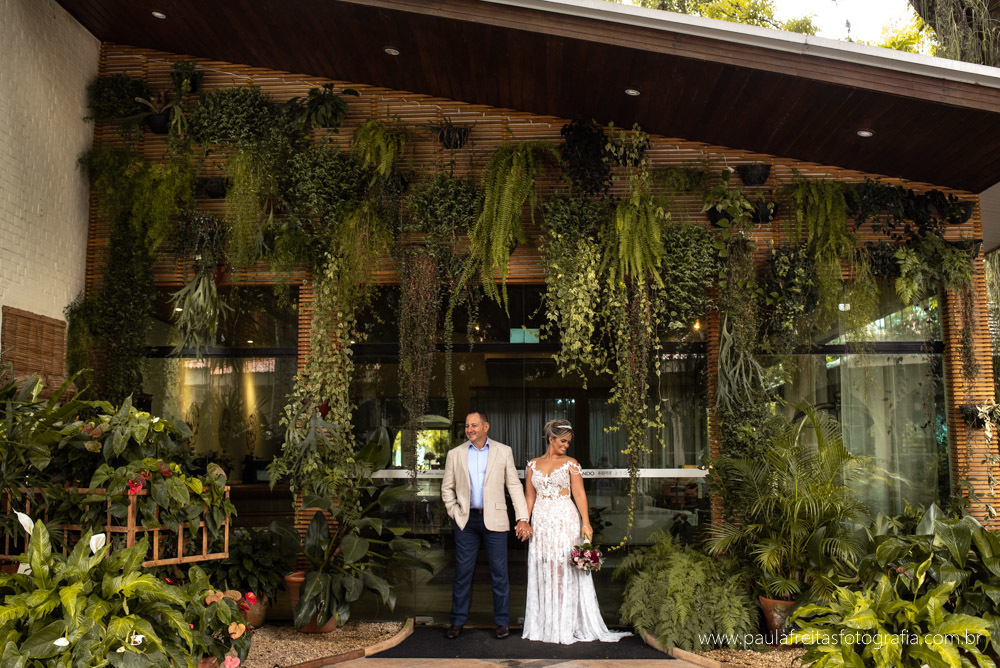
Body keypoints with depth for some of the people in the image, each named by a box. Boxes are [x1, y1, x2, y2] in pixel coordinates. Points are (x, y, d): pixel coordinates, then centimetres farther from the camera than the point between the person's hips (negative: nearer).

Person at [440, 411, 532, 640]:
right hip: (466, 520, 1)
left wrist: (522, 518, -3)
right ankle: (457, 621, 17)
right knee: (462, 572, 5)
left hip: (494, 519, -1)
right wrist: (454, 512, 1)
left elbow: (514, 486, 4)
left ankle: (502, 622, 15)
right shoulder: (455, 454, 7)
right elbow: (447, 487, 13)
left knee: (499, 573, 3)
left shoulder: (503, 452, 5)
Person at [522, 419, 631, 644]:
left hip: (565, 520, -3)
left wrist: (586, 522, -14)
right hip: (541, 522, 3)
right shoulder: (533, 464, 10)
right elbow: (529, 496, 11)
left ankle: (567, 626, 4)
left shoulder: (570, 463, 3)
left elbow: (579, 493, -4)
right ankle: (543, 625, 15)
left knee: (566, 572, -3)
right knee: (542, 572, 6)